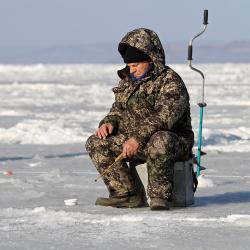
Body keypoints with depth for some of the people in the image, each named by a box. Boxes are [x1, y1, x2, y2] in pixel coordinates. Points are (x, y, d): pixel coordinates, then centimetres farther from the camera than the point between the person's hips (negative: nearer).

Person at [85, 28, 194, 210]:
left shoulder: (170, 81, -12)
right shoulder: (128, 81, 14)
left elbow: (164, 117, -25)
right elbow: (119, 110, 23)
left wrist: (139, 137, -35)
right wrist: (109, 122, -1)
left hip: (173, 140, -8)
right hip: (134, 142, 8)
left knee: (159, 141, -43)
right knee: (96, 143, -9)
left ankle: (160, 195, -27)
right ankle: (127, 194, -14)